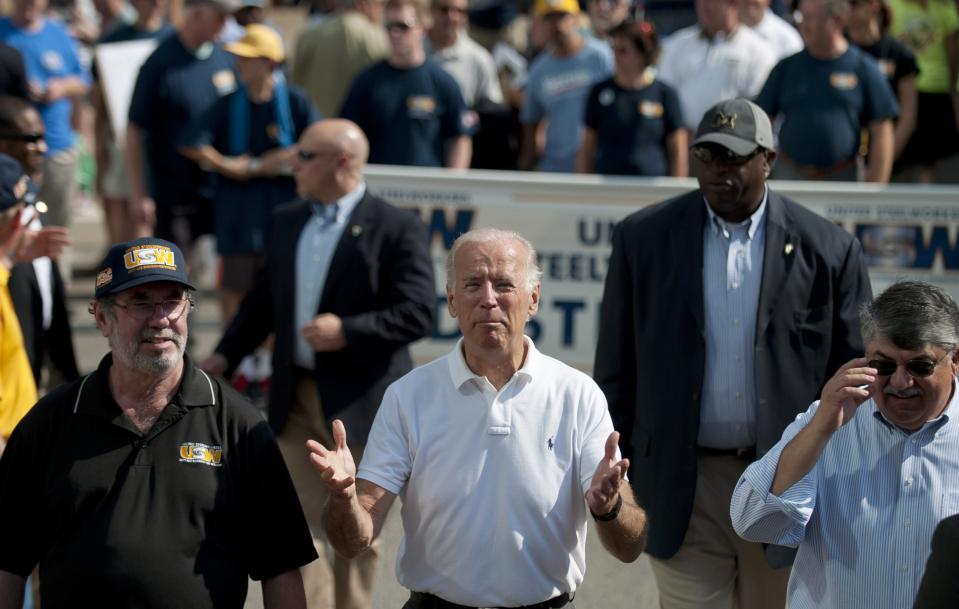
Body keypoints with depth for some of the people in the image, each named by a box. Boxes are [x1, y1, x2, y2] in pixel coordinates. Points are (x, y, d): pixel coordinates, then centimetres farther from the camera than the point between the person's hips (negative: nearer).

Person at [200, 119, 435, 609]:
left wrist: (348, 331, -23)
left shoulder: (397, 230, -8)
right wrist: (226, 356, 7)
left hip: (360, 404, -5)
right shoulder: (287, 223, 12)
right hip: (297, 398, 5)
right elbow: (263, 300, 18)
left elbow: (418, 312, -15)